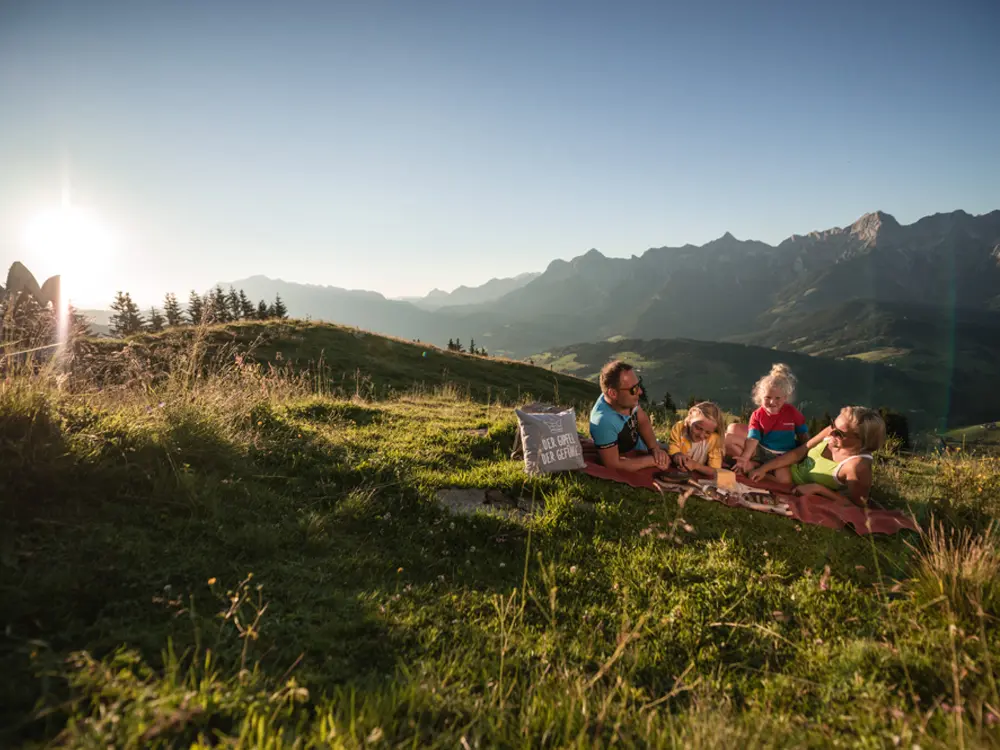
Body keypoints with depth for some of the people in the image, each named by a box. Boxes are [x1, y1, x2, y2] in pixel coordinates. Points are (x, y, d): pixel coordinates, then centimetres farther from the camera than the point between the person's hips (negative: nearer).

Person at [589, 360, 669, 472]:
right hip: (627, 471, -6)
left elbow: (643, 421, -3)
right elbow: (614, 465, -32)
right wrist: (653, 460, -24)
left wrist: (655, 448, -19)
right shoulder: (603, 421, -41)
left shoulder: (627, 398, -22)